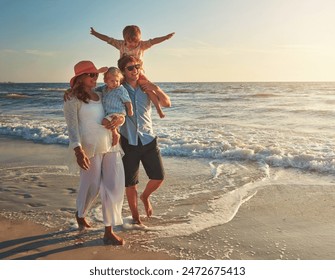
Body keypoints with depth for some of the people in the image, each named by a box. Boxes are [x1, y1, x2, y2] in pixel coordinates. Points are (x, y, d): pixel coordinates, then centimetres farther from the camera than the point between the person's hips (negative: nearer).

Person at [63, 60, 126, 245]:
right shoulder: (72, 99, -4)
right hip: (90, 147, -6)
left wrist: (120, 119, -4)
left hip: (111, 145, 6)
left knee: (115, 186, 0)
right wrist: (78, 151, -24)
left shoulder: (100, 95, 15)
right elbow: (72, 126, -12)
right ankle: (80, 214, 39)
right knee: (92, 186, 6)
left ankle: (109, 232, 8)